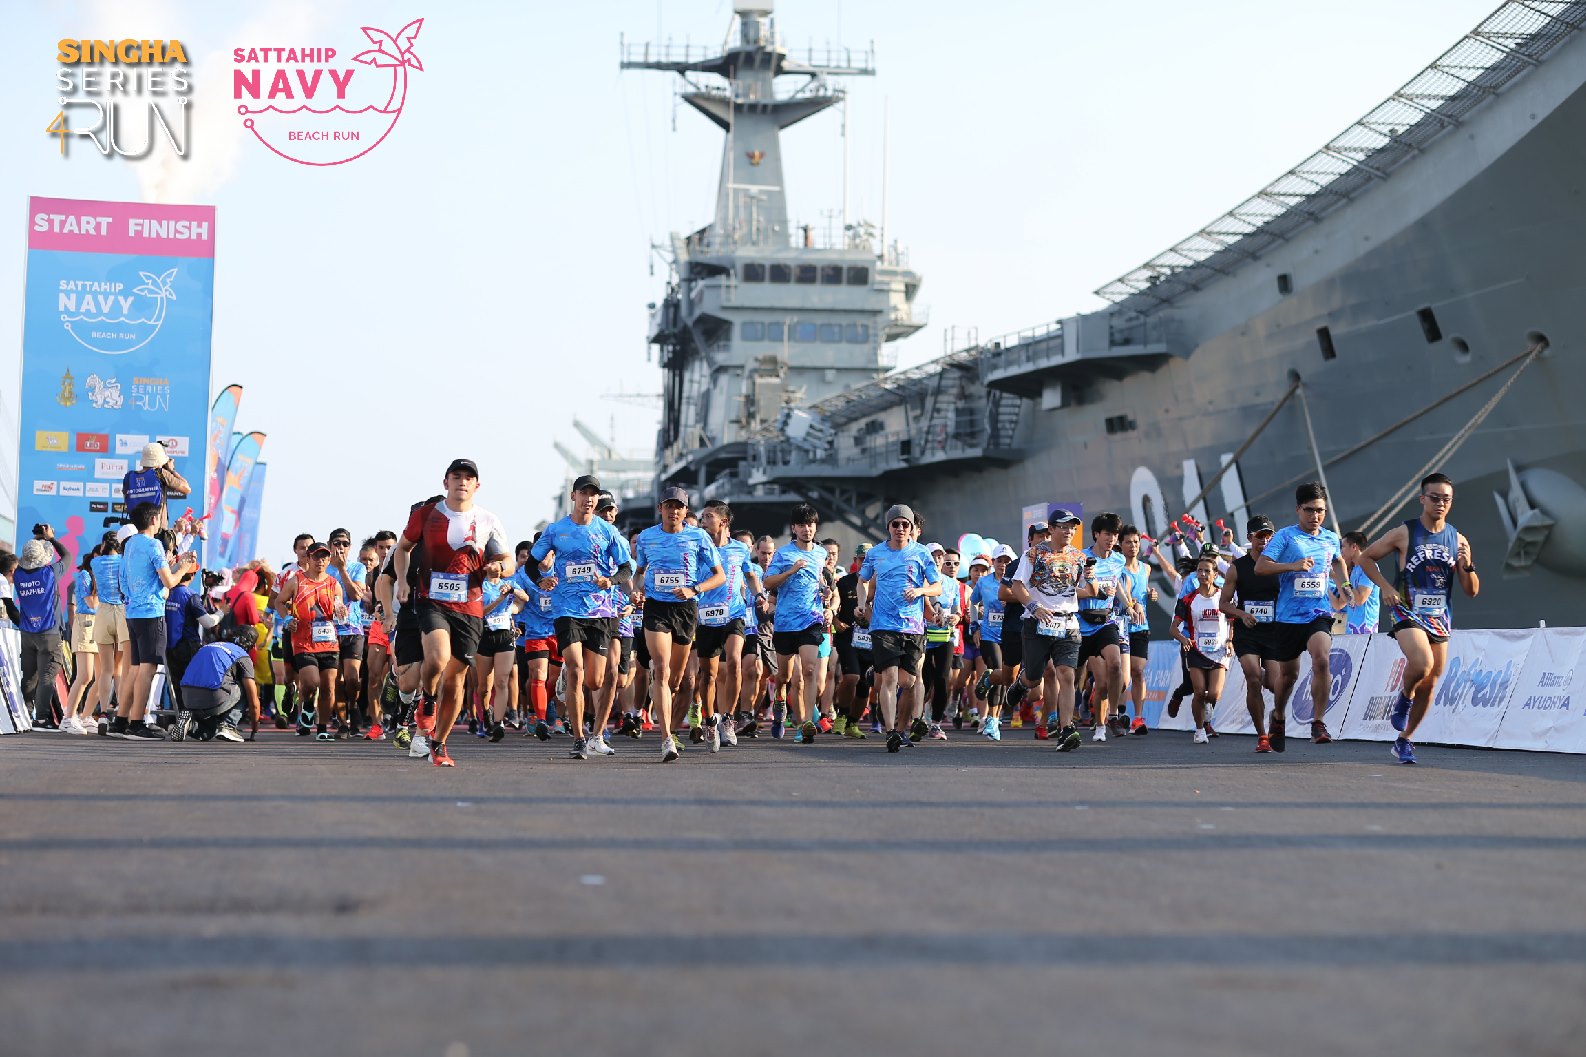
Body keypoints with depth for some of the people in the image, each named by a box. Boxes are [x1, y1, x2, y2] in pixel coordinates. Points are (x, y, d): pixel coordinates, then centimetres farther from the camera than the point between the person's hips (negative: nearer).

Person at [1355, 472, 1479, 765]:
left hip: (1440, 617, 4)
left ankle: (1404, 740, 25)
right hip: (1408, 613, -4)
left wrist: (1468, 565, -14)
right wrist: (1385, 587, -9)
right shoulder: (1404, 533, -6)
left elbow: (1472, 592, 6)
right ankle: (1404, 697, 3)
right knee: (1422, 664, -30)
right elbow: (1366, 557, 4)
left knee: (1429, 685, 7)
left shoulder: (1458, 539, 4)